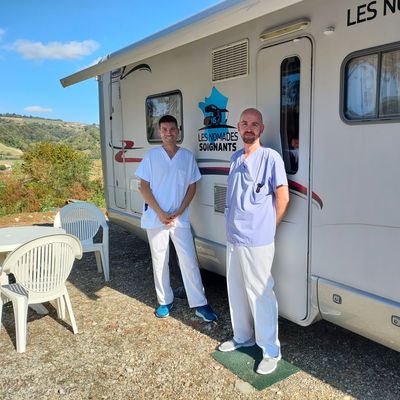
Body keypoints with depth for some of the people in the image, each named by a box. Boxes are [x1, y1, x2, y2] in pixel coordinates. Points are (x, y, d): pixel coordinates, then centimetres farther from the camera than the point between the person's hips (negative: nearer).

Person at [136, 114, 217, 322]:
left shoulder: (187, 156, 3)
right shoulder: (151, 155, -1)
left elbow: (192, 187, 4)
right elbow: (144, 187, -3)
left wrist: (179, 212, -8)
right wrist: (160, 213, -12)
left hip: (180, 218, 1)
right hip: (155, 218, 0)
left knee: (189, 261, 1)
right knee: (160, 262, 10)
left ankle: (199, 304, 10)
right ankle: (164, 301, 25)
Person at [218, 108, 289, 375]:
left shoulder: (271, 157, -10)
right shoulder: (236, 158, 11)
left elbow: (283, 198, -9)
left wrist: (267, 228, -2)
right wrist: (234, 227, 14)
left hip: (257, 242, -7)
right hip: (233, 239, 7)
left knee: (260, 295, 1)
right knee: (236, 291, 18)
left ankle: (271, 351, 17)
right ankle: (242, 337, 37)